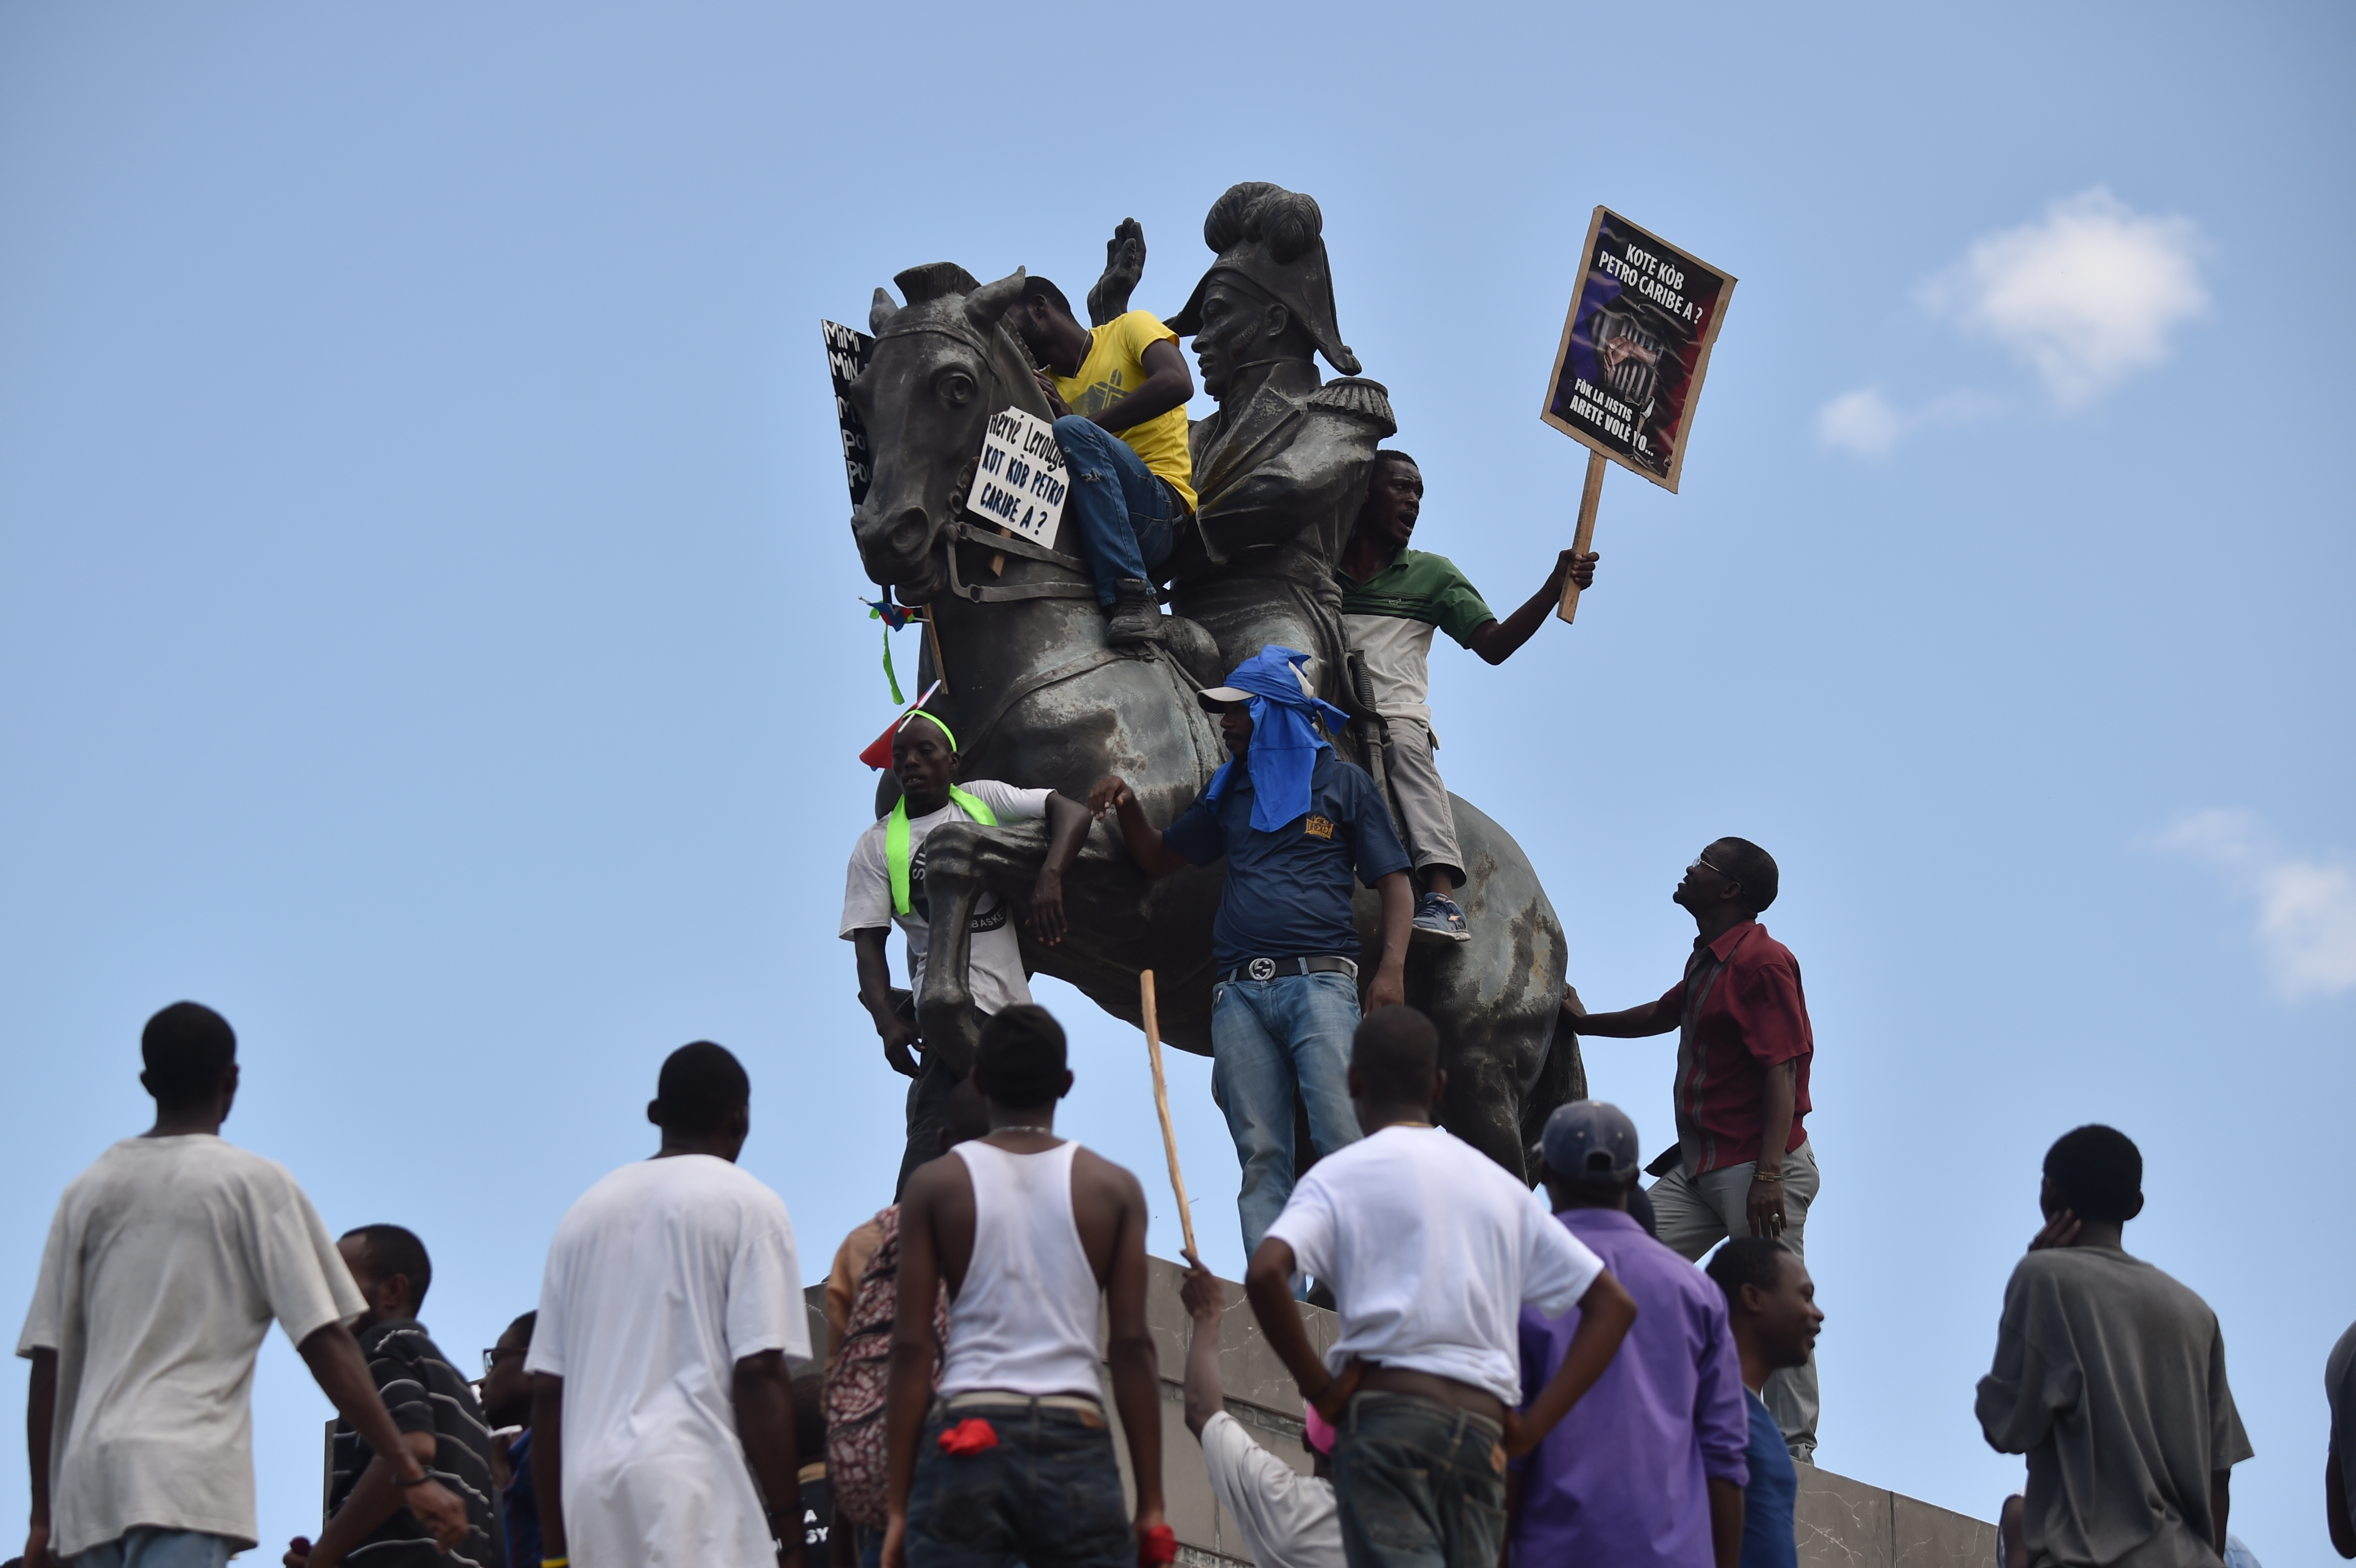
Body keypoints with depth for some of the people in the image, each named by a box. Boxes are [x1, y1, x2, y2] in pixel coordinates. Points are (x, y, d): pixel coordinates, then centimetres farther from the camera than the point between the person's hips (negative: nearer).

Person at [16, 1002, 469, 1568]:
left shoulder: (87, 1191, 16)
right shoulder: (255, 1183, 4)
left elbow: (48, 1364, 14)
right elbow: (326, 1341, -4)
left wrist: (44, 1516, 18)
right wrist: (411, 1476, -5)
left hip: (87, 1484, 5)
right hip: (187, 1477, -5)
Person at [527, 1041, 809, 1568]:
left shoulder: (585, 1211, 20)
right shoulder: (748, 1206, 4)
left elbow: (547, 1389, 16)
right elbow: (759, 1374, -6)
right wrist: (789, 1523, -3)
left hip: (590, 1490, 6)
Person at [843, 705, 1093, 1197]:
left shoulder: (984, 800, 11)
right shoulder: (877, 846, 5)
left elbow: (1071, 812, 2)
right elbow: (868, 942, -1)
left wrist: (1050, 877, -18)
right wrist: (886, 1021, -17)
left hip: (1013, 1001, 5)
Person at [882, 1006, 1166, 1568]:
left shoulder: (936, 1185, 6)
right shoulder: (1114, 1188, 8)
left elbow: (910, 1349, 2)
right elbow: (1132, 1346, 3)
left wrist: (899, 1506, 4)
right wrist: (1152, 1504, 5)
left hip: (965, 1443, 0)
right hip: (1076, 1443, 0)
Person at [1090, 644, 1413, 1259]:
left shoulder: (1343, 782, 11)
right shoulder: (1230, 792, 24)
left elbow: (1394, 883, 7)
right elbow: (1157, 858, 30)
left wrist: (1392, 968, -8)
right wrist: (1128, 805, 11)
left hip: (1318, 981, -4)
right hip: (1238, 993, 4)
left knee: (1343, 1139, -17)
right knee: (1261, 1156, -3)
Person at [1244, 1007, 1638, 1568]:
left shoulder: (1341, 1174, 8)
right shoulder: (1500, 1185, 23)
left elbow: (1265, 1273, -13)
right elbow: (1613, 1305, 20)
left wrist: (1318, 1386, -1)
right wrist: (1533, 1426, 13)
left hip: (1385, 1409, -5)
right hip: (1483, 1427, 5)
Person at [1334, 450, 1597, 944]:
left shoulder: (1431, 573, 21)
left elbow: (1493, 645, 11)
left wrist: (1556, 585, 0)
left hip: (1396, 717, -1)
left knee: (1407, 750, -35)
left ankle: (1441, 899, -52)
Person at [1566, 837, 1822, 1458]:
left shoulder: (1762, 962, -13)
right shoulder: (1708, 961, 17)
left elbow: (1782, 1071, -20)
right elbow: (1663, 1015, 39)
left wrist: (1769, 1173, -27)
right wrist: (1585, 1022, 49)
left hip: (1756, 1167, -10)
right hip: (1699, 1163, 10)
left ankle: (1795, 1446, -2)